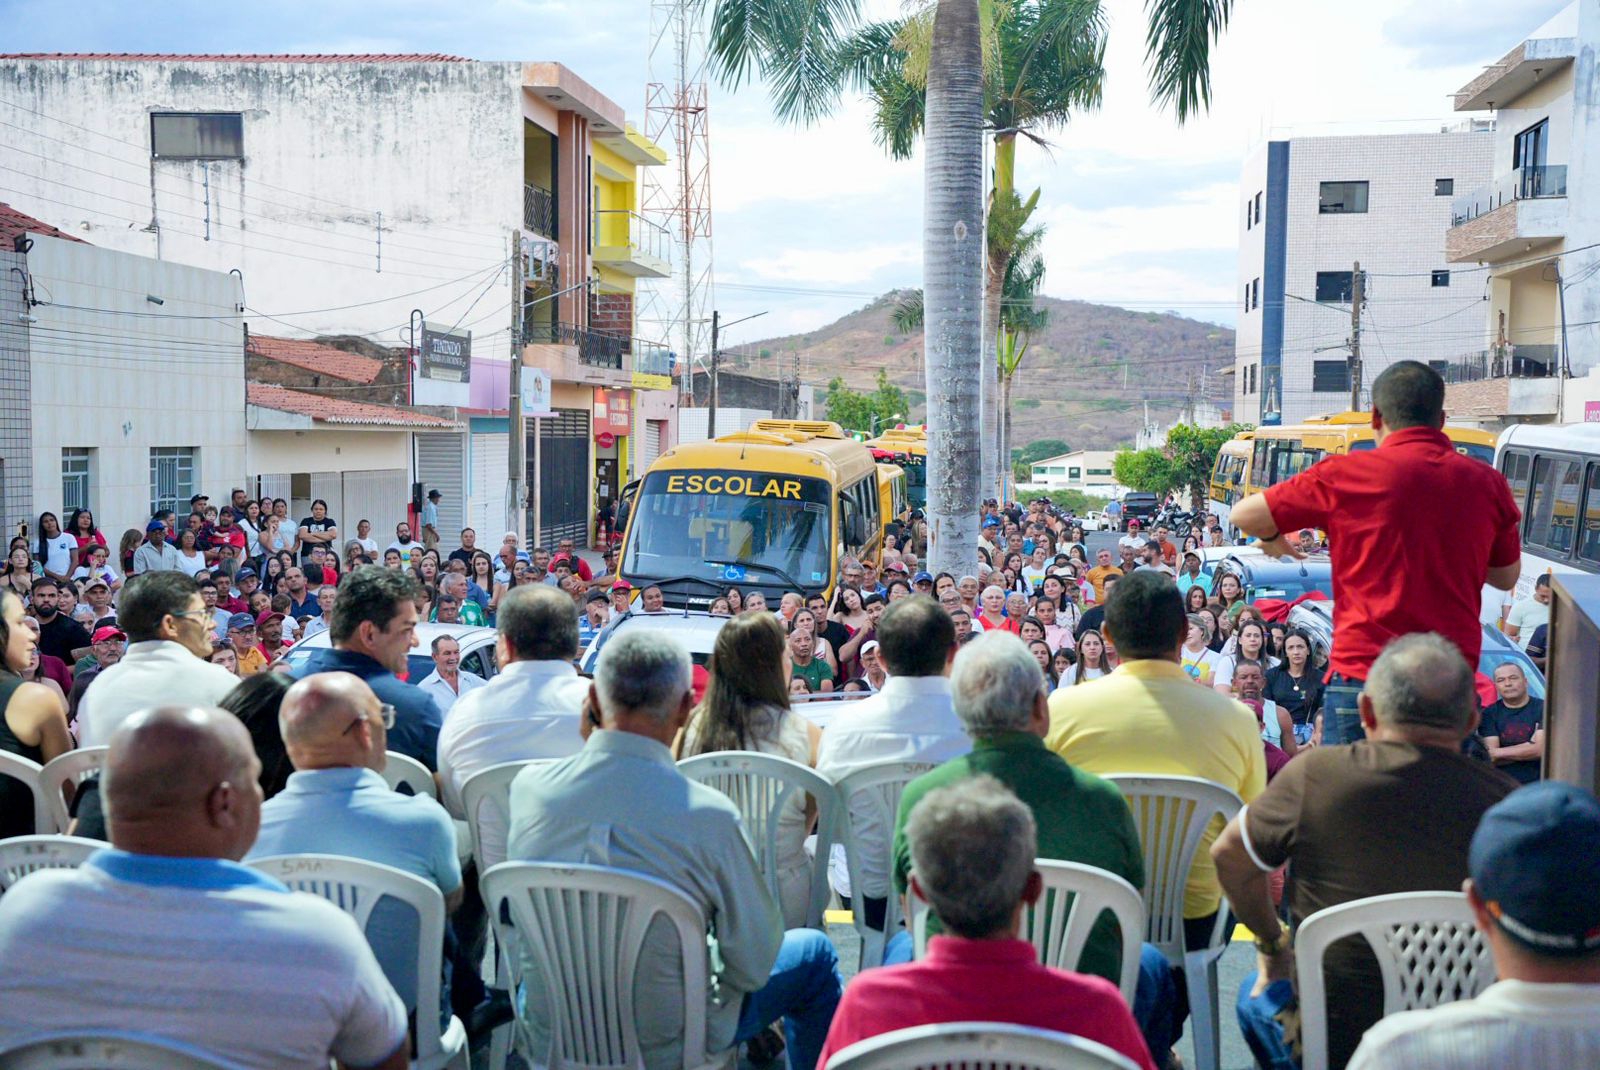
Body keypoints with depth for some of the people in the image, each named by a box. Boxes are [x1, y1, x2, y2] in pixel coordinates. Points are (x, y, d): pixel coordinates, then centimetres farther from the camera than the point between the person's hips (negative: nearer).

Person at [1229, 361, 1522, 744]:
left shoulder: (1348, 473, -2)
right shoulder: (1487, 482, 6)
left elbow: (1244, 516, 7)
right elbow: (1507, 577, 22)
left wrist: (1273, 539, 29)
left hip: (1363, 675, -3)